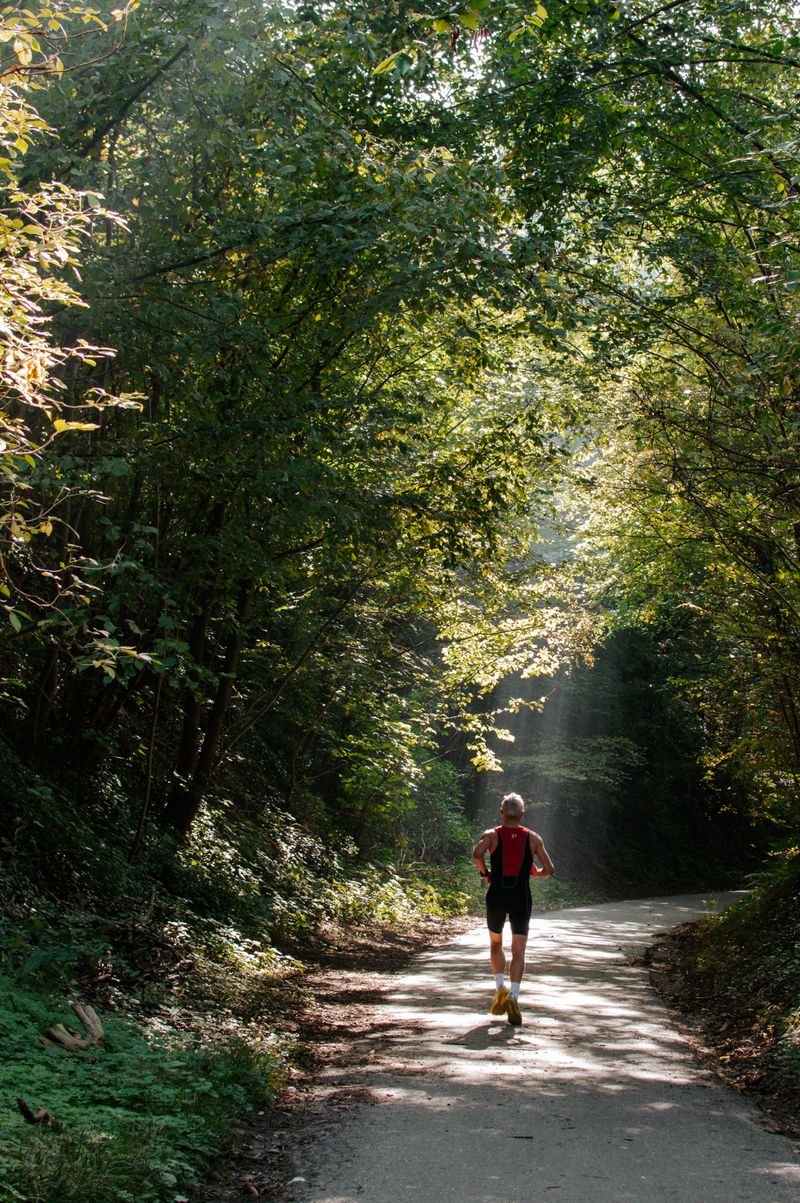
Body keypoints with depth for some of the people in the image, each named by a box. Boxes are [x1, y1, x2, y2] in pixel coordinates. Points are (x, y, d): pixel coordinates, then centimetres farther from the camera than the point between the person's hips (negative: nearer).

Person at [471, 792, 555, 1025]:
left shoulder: (492, 835, 2)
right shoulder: (533, 838, 5)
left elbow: (477, 853, -18)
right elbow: (549, 869, 1)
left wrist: (484, 873, -2)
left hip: (497, 896, 0)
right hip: (521, 898, 0)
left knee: (495, 943, 21)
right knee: (518, 951, 1)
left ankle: (501, 987, 6)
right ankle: (513, 995, -17)